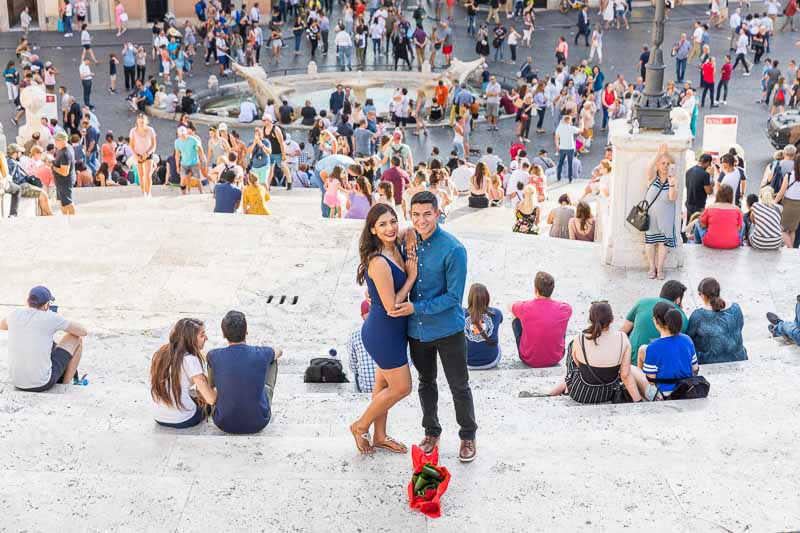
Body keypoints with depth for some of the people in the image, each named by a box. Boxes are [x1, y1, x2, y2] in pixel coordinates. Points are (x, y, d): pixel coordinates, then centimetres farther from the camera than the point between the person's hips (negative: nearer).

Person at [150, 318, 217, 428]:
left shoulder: (160, 353, 2)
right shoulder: (190, 360, -19)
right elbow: (211, 399, -20)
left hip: (158, 418, 6)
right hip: (182, 421, -6)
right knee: (206, 403, 25)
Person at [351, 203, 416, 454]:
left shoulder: (396, 252, 0)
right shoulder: (378, 263, -27)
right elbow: (391, 306, -25)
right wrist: (412, 276, -17)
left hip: (391, 331, 9)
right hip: (383, 332, -9)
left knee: (384, 384, 20)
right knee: (401, 387, 3)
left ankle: (380, 436, 36)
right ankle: (361, 426, 21)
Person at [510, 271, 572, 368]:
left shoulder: (524, 307, -19)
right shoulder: (565, 308, -16)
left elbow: (510, 306, 8)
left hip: (529, 360, -2)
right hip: (555, 360, 2)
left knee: (516, 321, 19)